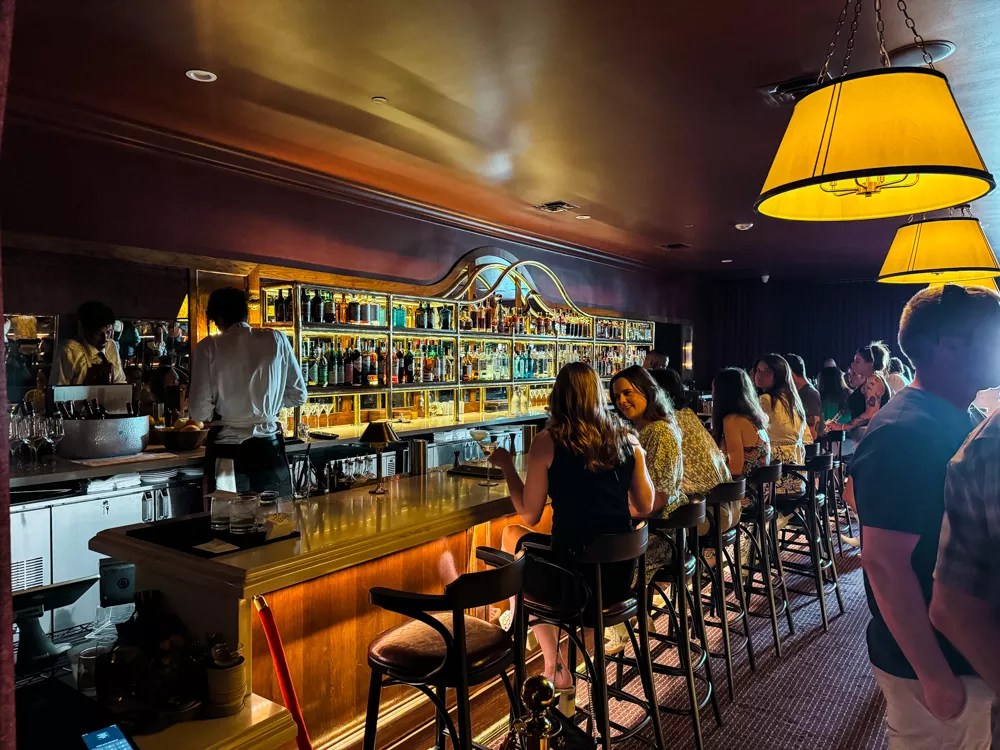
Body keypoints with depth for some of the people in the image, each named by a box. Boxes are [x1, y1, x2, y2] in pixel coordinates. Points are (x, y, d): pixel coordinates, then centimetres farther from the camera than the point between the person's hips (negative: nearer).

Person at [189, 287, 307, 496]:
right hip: (269, 449, 1)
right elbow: (298, 395, 4)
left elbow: (199, 411, -7)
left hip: (228, 453, -1)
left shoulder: (209, 347, -5)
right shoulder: (276, 339, 0)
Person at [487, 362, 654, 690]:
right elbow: (645, 507, 8)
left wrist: (506, 465, 5)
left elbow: (529, 515, -6)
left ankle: (555, 667, 29)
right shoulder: (627, 439, 1)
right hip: (620, 575, 5)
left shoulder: (547, 442, -10)